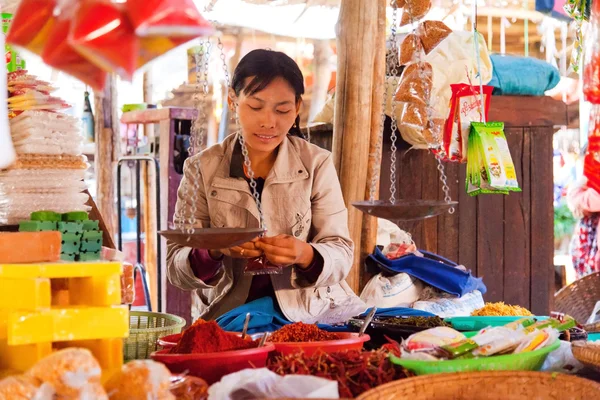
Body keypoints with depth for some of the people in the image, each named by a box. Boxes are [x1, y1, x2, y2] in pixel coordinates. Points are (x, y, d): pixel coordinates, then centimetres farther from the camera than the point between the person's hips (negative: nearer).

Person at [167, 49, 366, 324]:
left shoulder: (316, 164, 2)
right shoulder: (202, 169, 1)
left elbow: (341, 255, -1)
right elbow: (175, 268, -2)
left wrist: (306, 256, -24)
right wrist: (214, 251, -24)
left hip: (307, 313, 2)